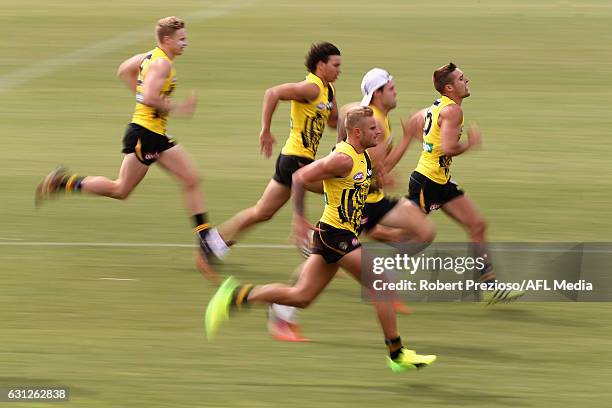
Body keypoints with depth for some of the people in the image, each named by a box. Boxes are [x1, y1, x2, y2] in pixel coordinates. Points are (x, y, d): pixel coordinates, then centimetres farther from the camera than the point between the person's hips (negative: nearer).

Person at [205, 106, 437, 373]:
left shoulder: (362, 157, 12)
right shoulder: (344, 159, -18)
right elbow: (301, 177, -19)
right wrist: (299, 218, -19)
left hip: (340, 233, 10)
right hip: (336, 233, -10)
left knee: (301, 296, 10)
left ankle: (236, 297, 11)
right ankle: (398, 356, -2)